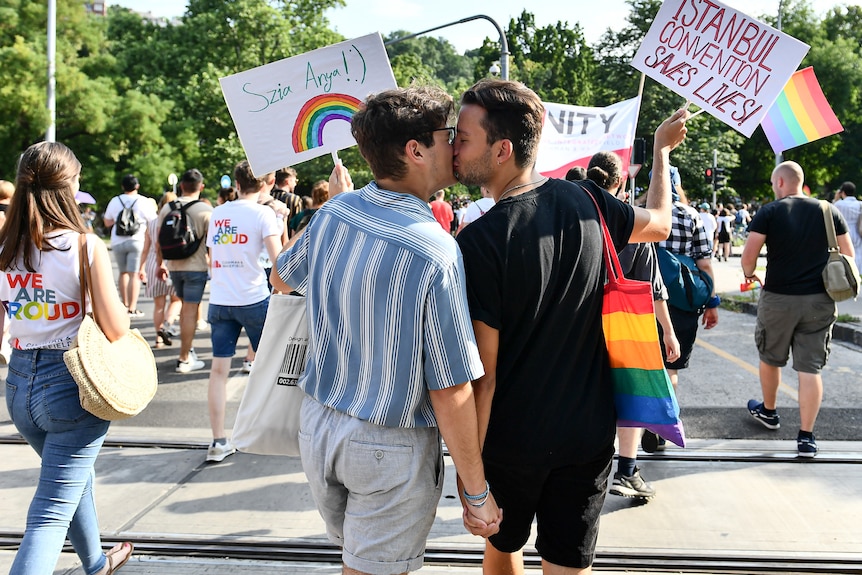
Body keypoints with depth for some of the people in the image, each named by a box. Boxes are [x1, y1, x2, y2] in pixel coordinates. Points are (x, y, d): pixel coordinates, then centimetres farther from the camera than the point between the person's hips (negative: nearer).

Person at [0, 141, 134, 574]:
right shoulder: (86, 245, -14)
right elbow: (115, 329, -12)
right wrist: (118, 305, 6)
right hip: (72, 380, -6)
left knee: (74, 476, 29)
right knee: (51, 513, 0)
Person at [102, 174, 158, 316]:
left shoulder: (115, 201, 6)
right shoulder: (144, 202, -4)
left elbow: (107, 223, 13)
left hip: (117, 242, 4)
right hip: (137, 241, -4)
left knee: (123, 273, 17)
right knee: (135, 274, -5)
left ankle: (125, 304, 24)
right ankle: (132, 308, -9)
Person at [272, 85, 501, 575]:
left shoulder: (334, 212, -6)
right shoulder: (436, 254, -24)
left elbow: (282, 279, 16)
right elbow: (452, 393, -22)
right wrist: (477, 493, -11)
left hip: (319, 424, 6)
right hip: (391, 446, -6)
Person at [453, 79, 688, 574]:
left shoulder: (479, 243, -22)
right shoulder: (585, 200, -7)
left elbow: (482, 375, -20)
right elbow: (660, 224, 16)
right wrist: (662, 150, 32)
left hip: (509, 441, -3)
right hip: (589, 433, 4)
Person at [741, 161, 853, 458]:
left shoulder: (768, 212, -7)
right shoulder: (829, 211, 2)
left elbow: (748, 255, -14)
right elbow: (848, 255, 4)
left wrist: (749, 274, 6)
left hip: (778, 299, -2)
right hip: (819, 300, 2)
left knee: (770, 358, 20)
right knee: (810, 367, 3)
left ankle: (769, 412, 40)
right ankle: (806, 437, 1)